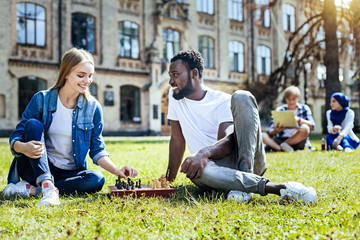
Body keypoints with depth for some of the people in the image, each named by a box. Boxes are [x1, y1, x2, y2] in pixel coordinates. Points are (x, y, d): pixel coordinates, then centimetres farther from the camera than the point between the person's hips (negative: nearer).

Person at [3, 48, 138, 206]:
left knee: (97, 179, -28)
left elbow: (97, 150, 2)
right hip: (36, 168, -1)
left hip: (68, 173, 2)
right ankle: (47, 187, -37)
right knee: (33, 124, -23)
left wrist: (117, 171, -15)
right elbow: (16, 136, -6)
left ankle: (31, 189, -22)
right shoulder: (41, 100, -5)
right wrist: (23, 147, -30)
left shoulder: (93, 107, 0)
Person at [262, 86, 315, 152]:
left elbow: (312, 126, -6)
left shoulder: (304, 109, 10)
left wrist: (299, 120, -23)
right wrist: (275, 131, -24)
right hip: (280, 139, 1)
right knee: (262, 135, -23)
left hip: (296, 142, -1)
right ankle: (281, 148, -45)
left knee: (305, 128, -31)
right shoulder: (279, 110, 10)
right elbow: (270, 132, 1)